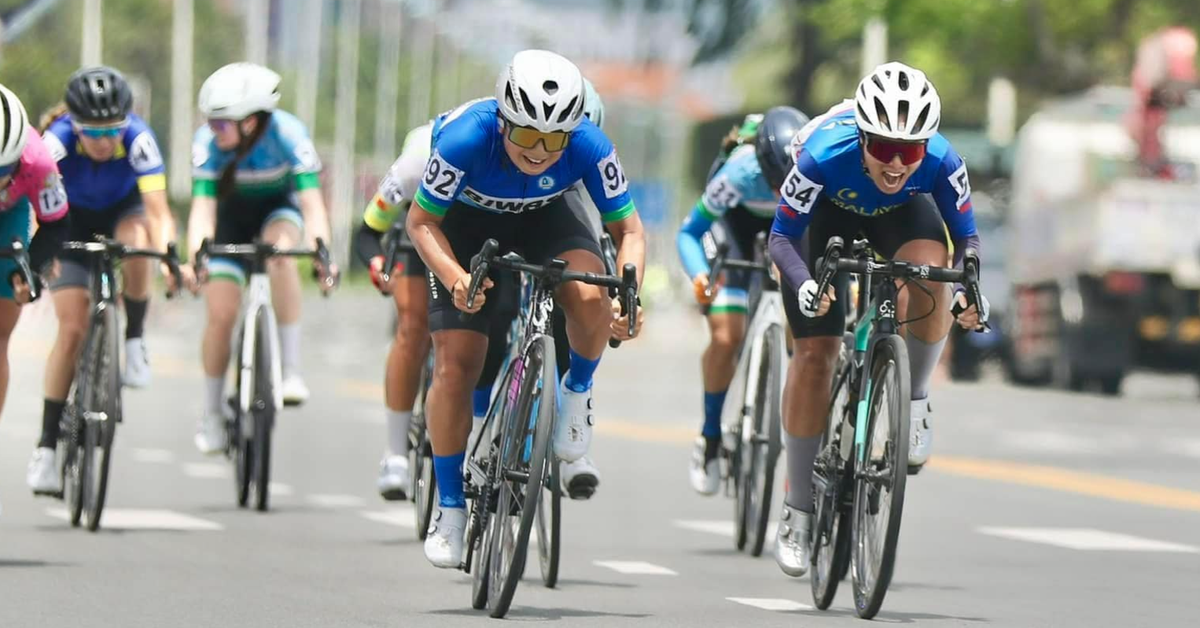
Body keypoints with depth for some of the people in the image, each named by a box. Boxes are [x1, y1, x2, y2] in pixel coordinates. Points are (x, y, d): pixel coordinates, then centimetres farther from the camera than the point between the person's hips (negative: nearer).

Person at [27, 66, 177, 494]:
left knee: (137, 242, -37)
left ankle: (134, 342, -13)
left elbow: (157, 211, -38)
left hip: (123, 211, 0)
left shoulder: (138, 139, -32)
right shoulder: (57, 140, -33)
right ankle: (47, 446, -5)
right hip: (74, 222, 0)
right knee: (73, 329, -13)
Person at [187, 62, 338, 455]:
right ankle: (212, 415, 10)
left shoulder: (288, 135, -33)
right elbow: (202, 206, -35)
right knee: (221, 314, -10)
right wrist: (196, 257, -54)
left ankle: (290, 370, -29)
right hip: (232, 213, 1)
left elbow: (312, 202, -39)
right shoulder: (209, 142, -29)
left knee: (280, 250, -35)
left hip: (279, 207, -1)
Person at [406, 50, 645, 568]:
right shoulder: (465, 139, -35)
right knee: (456, 363, -10)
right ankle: (450, 507, 6)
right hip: (468, 222, -1)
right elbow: (422, 221, -21)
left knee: (591, 296, -31)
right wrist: (455, 278, -39)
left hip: (544, 220, 1)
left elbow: (628, 229, -17)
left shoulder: (591, 149, -31)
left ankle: (576, 393, 0)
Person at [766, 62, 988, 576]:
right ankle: (797, 512, 2)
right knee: (815, 352, -10)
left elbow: (966, 237, -20)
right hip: (829, 215, -1)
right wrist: (804, 286, -49)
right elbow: (783, 236, -29)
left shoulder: (940, 162, -35)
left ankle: (914, 400, -8)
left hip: (900, 214, 1)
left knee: (928, 271, -34)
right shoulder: (824, 157, -40)